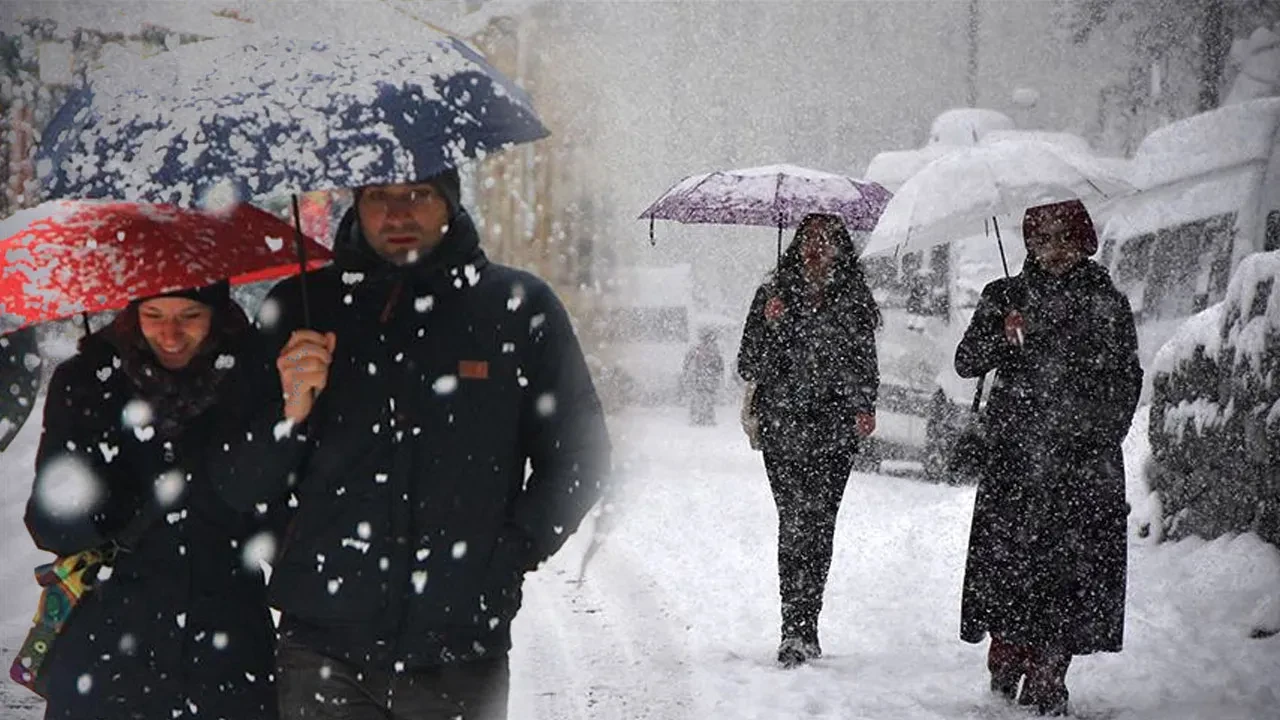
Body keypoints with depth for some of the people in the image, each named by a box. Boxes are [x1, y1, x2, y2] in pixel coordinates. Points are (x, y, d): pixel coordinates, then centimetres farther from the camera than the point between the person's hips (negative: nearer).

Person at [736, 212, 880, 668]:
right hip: (783, 429, -1)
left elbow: (865, 365, 17)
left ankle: (801, 633, 7)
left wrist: (864, 407, 1)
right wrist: (769, 325, -12)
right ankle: (798, 633, -11)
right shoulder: (773, 296, 7)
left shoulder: (854, 301, 10)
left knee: (818, 526, -3)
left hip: (834, 430, 1)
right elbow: (748, 368, 3)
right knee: (796, 523, -11)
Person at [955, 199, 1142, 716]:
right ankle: (1006, 666, 7)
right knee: (1011, 557, -7)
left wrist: (1106, 432, 4)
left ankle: (1047, 678, 1)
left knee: (1074, 564, -5)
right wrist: (1003, 336, -15)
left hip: (1086, 460, 0)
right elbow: (966, 363, 3)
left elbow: (1128, 378, 15)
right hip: (1017, 455, 0)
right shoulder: (1006, 296, 10)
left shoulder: (1107, 303, 10)